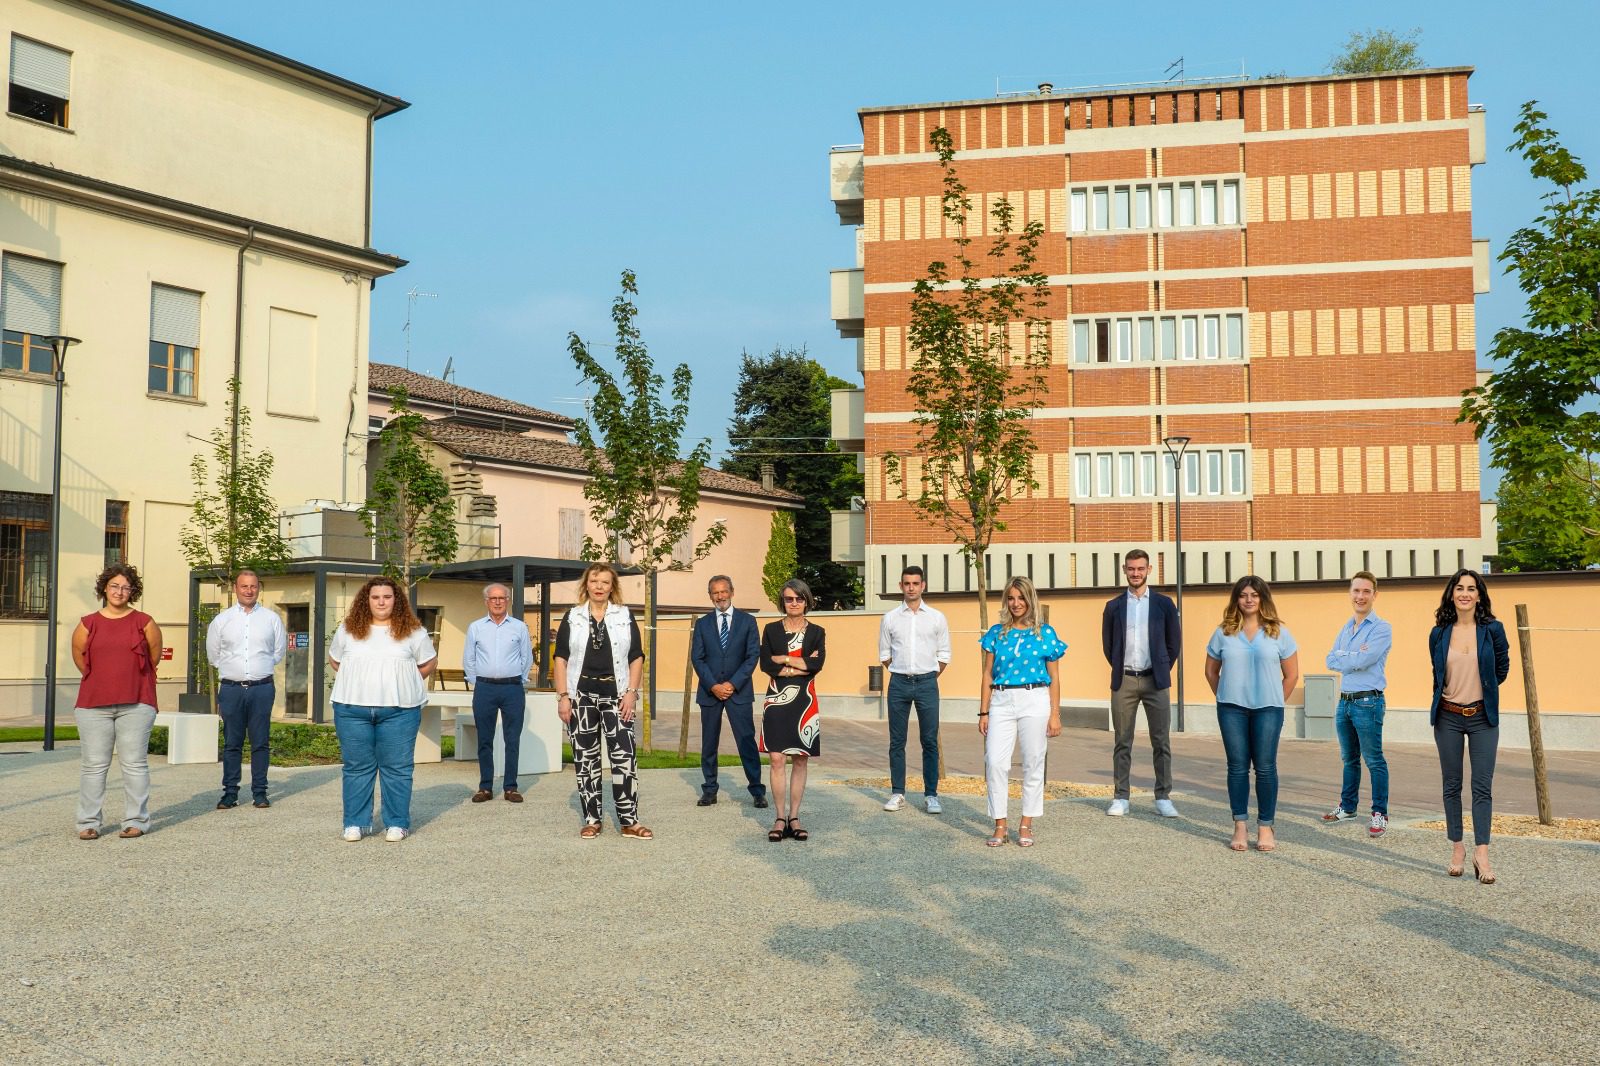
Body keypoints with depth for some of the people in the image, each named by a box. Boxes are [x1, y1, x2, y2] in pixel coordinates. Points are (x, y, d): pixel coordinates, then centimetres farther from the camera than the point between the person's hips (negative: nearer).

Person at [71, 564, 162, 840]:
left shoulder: (144, 623, 4)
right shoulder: (88, 624, 8)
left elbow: (154, 658, 12)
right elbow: (79, 658, 18)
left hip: (136, 704, -1)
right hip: (93, 703, 2)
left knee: (134, 763, -1)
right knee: (93, 764, 3)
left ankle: (136, 821, 5)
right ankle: (88, 823, 10)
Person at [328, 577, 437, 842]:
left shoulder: (413, 631, 2)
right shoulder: (347, 629, 6)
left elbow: (429, 662, 11)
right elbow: (334, 659, 19)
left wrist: (405, 683, 6)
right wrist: (354, 682, 9)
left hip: (399, 710, -1)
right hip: (352, 709, 1)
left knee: (397, 768, 1)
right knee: (357, 768, 6)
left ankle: (397, 824, 9)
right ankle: (356, 823, 14)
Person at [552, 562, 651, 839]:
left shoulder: (625, 617, 6)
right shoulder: (572, 618, 6)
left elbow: (637, 658, 4)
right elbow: (561, 658, 3)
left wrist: (631, 692, -6)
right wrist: (563, 696, -5)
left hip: (615, 696, 0)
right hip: (581, 696, 1)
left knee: (624, 756, -7)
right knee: (585, 758, 4)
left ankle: (629, 821, -1)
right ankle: (592, 820, 13)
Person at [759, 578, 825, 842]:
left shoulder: (816, 632, 6)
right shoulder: (771, 630, 6)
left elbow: (817, 664, -10)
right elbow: (766, 665, -6)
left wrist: (783, 659, -7)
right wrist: (801, 665, -10)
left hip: (803, 701, 1)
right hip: (777, 700, -1)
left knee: (801, 760, 4)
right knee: (777, 760, -5)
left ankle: (794, 818, 12)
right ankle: (780, 818, 3)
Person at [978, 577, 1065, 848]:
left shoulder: (1045, 633, 5)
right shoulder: (996, 633, 10)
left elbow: (1054, 677, 6)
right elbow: (987, 675, 10)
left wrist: (1055, 714, 0)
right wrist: (984, 712, 4)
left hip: (1035, 702, -1)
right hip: (1002, 702, 1)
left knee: (1033, 764, 3)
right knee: (995, 762, -8)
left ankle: (1026, 825, 14)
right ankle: (1000, 825, 1)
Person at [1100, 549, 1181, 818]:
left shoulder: (1163, 604, 6)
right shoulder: (1114, 606, 8)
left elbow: (1174, 642, 9)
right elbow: (1107, 644, 13)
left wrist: (1162, 670, 5)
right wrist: (1120, 669, 7)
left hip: (1155, 681, 0)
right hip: (1124, 682, 1)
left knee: (1161, 742, 0)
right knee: (1122, 743, 3)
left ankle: (1163, 798, 6)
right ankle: (1121, 798, 7)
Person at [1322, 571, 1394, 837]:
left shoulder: (1381, 629, -10)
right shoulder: (1345, 629, 14)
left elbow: (1361, 661, -20)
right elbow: (1331, 660, 6)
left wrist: (1342, 659, -3)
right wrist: (1353, 658, -10)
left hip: (1368, 702, -7)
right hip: (1344, 701, 7)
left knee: (1374, 761, -2)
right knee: (1349, 759, 18)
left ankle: (1380, 813, 4)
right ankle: (1347, 806, 28)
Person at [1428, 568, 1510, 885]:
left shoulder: (1492, 629, -4)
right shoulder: (1439, 634, 1)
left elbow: (1502, 668, 9)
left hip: (1482, 717, -2)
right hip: (1448, 718, 2)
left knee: (1482, 787, -5)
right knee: (1451, 786, 7)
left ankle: (1481, 854, -5)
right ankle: (1457, 848, 16)